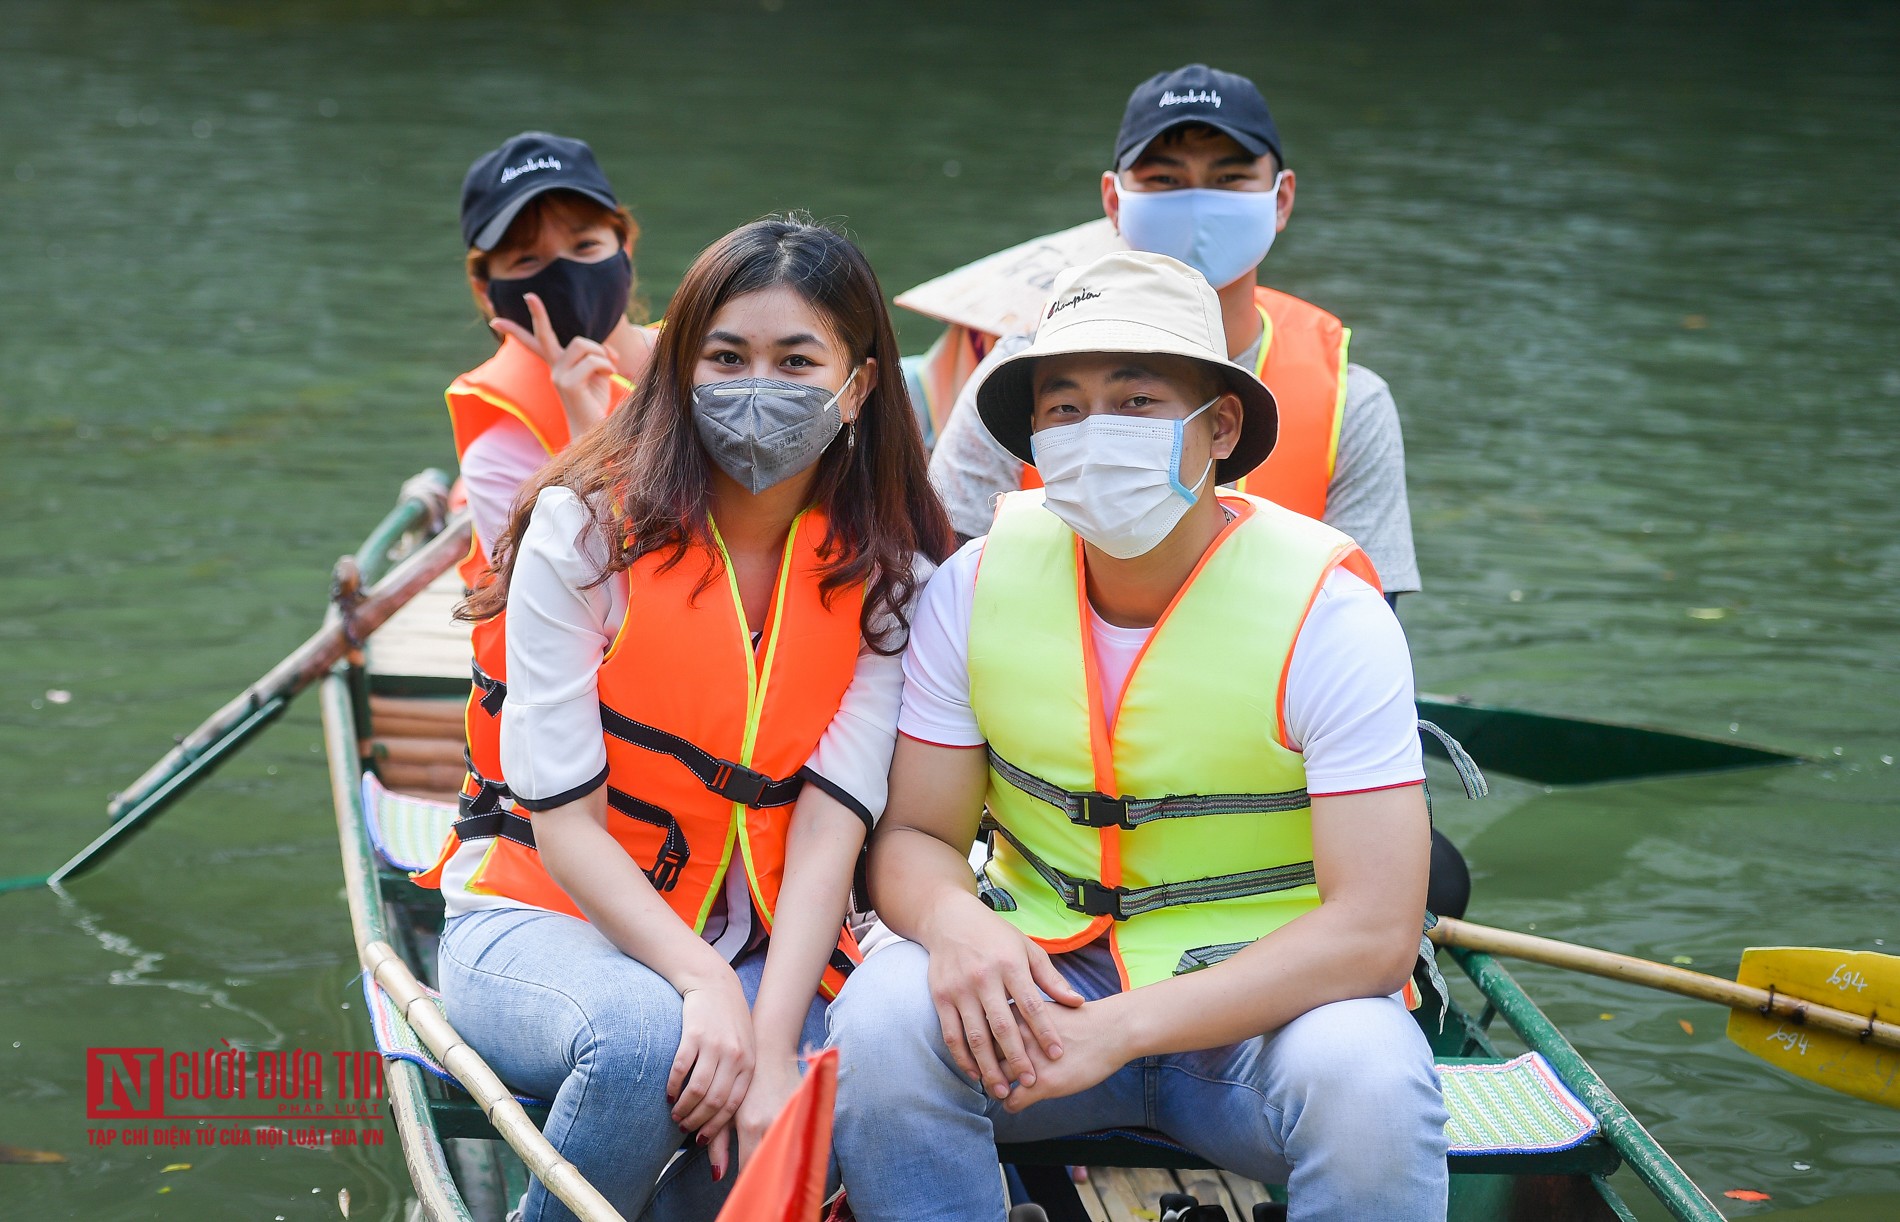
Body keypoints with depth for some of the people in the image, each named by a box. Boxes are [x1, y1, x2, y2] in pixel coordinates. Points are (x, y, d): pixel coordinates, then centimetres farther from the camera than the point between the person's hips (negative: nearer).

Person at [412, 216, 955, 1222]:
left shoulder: (885, 574, -1)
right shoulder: (586, 526, -10)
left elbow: (830, 825, -11)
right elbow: (564, 822, -14)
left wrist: (773, 1045, -26)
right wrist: (704, 985, -28)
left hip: (754, 947, 3)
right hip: (542, 917, -3)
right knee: (646, 1038, -36)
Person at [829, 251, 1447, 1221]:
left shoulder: (1326, 612, -14)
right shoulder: (979, 585, -3)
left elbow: (1374, 933, -19)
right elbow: (914, 835, 3)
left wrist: (1125, 1026, -29)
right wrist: (957, 921, -24)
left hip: (1266, 996, -3)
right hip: (1039, 976, 3)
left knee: (1368, 1084, -35)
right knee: (880, 1024, -28)